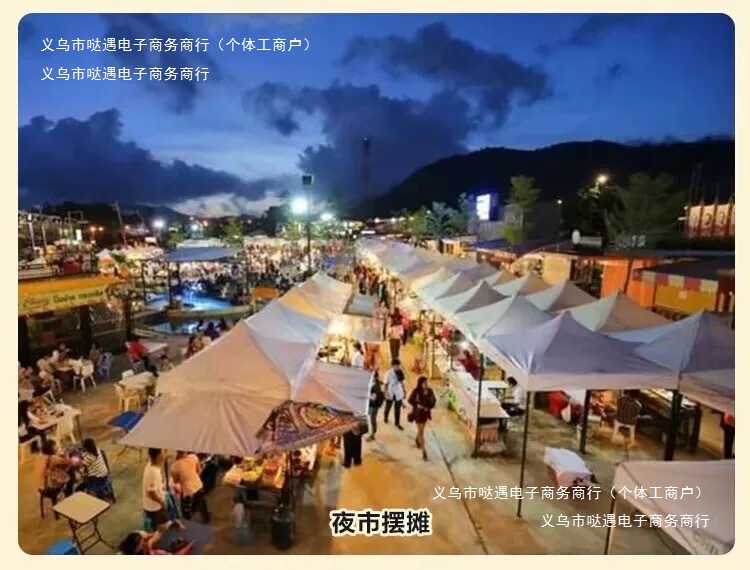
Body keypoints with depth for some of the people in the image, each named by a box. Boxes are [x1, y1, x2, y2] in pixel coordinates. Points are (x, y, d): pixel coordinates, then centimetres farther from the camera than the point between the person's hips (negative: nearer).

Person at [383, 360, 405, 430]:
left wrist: (404, 391, 6)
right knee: (388, 407, 20)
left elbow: (401, 382, 4)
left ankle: (397, 423, 22)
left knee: (398, 409, 9)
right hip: (390, 393, -2)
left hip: (398, 393, 2)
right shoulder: (388, 373, -18)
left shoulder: (400, 372, -6)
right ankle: (385, 418, 48)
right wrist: (386, 393, -18)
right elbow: (386, 384, -14)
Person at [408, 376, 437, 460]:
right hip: (418, 413, -4)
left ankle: (417, 440, 52)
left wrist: (429, 407, -16)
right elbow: (410, 400, -9)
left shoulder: (430, 391, -10)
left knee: (421, 429, 23)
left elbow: (433, 400, 2)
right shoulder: (416, 391, -20)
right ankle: (424, 451, 1)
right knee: (421, 431, -3)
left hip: (426, 412, 5)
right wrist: (417, 405, -22)